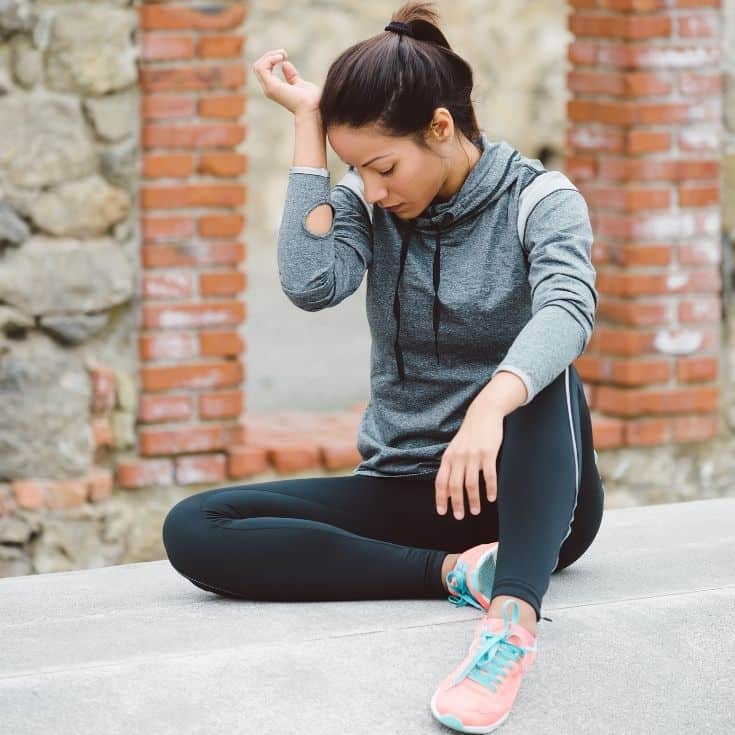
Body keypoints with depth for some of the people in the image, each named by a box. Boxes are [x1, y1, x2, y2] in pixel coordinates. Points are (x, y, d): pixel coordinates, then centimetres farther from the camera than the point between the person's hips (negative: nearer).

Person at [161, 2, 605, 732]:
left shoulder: (539, 201, -9)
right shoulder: (370, 205, 2)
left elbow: (566, 308, -30)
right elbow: (312, 284, -18)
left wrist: (489, 407, -50)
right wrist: (308, 123, -14)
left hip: (531, 497, -3)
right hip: (406, 488, 4)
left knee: (542, 374, -36)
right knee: (193, 528, -18)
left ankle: (514, 613, -53)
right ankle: (458, 572, -27)